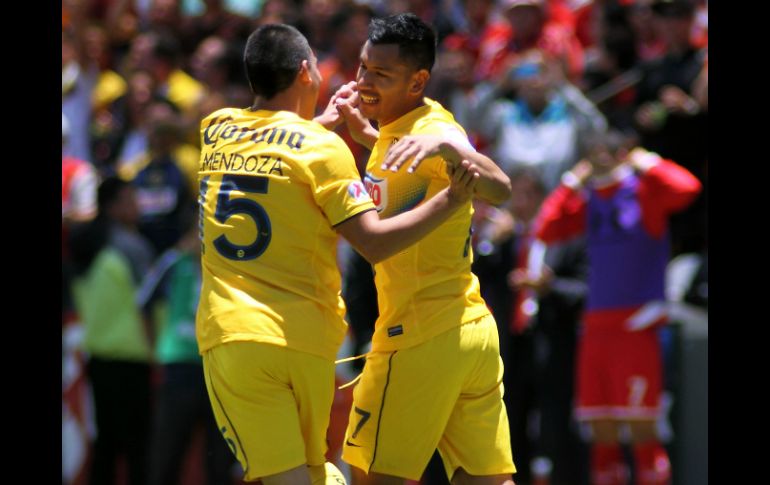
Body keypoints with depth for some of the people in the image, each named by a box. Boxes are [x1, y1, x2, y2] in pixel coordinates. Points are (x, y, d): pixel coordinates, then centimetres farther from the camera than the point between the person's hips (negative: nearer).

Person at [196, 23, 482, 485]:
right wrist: (449, 203, -4)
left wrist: (323, 119, 42)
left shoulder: (216, 130, 10)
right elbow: (374, 242, -9)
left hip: (231, 332, 1)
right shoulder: (322, 146, -4)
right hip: (306, 338, -1)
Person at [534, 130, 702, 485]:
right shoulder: (589, 200, 16)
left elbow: (686, 189, -18)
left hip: (636, 323, -6)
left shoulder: (643, 190, 0)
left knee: (641, 428, -9)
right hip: (596, 327, 6)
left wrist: (648, 165, -6)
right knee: (602, 432, 6)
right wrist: (572, 183, 10)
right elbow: (547, 230, 10)